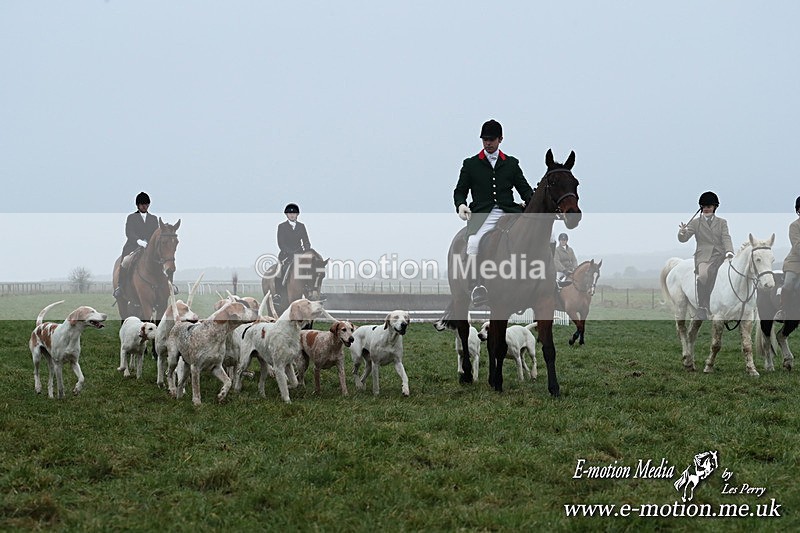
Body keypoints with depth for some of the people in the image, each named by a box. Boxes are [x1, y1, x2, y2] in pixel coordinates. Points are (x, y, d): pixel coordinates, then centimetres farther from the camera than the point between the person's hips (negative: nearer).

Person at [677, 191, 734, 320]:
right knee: (703, 276, -28)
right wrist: (682, 232, -19)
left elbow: (726, 238, 4)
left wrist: (729, 251, -15)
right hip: (704, 256, -2)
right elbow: (683, 239, 5)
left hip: (719, 256, 3)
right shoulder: (695, 222, 13)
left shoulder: (722, 222, 17)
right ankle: (702, 310, -23)